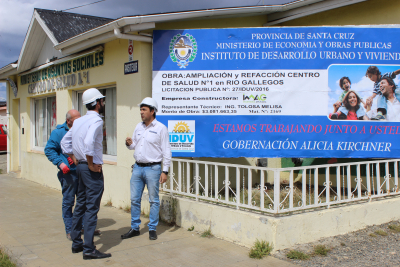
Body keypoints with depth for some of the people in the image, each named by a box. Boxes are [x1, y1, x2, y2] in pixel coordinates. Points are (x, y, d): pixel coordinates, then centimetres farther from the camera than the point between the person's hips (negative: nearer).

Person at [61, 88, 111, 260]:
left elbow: (65, 142, 18)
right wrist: (91, 164, -18)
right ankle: (89, 249, -2)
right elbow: (88, 143, -29)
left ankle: (76, 243, 25)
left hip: (81, 167, 9)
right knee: (92, 208, -5)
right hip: (93, 170, -9)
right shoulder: (96, 120, -14)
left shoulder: (79, 121, 13)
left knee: (80, 205, 16)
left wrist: (75, 160, 17)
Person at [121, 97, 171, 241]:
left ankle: (152, 229, 15)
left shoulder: (160, 128, -6)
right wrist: (129, 144, -4)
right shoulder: (138, 127, 11)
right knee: (134, 199, 8)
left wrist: (165, 171, -12)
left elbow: (166, 151, -8)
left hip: (152, 168, -6)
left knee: (154, 200, 4)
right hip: (137, 167, 6)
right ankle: (134, 228, 20)